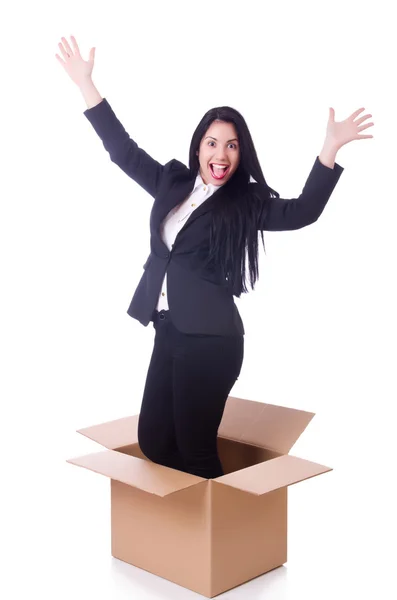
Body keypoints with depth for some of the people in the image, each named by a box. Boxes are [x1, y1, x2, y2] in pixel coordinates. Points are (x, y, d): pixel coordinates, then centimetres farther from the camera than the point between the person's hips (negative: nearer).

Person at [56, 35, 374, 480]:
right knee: (152, 441, 10)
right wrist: (85, 83, 16)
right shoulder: (173, 183, 11)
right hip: (168, 332, 6)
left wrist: (330, 150, -28)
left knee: (196, 451, -2)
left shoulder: (247, 203, -2)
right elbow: (124, 151, 17)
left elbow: (302, 212, -16)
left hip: (210, 339, -6)